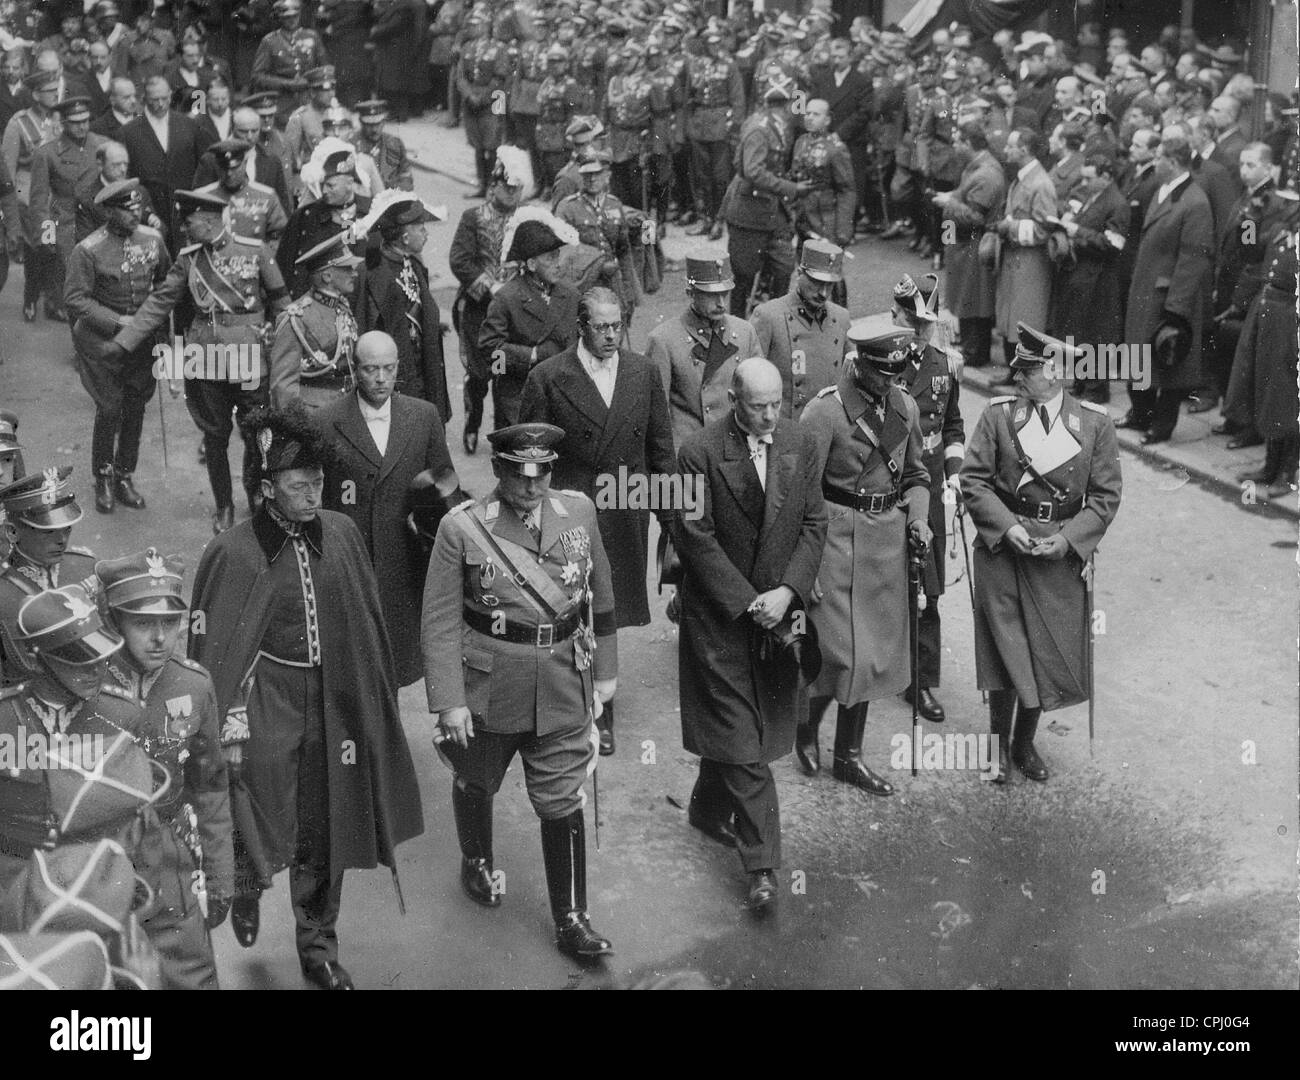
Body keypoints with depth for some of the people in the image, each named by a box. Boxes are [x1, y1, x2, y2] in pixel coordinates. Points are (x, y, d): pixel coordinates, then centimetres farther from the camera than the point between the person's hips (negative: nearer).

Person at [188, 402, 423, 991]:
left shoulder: (341, 536, -2)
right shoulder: (233, 554, -13)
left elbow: (367, 628, 8)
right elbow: (214, 649, -7)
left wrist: (372, 707, 11)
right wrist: (225, 729, -7)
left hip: (333, 702, 4)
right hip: (266, 704, -3)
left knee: (323, 836, 13)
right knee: (270, 835, -3)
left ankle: (319, 948, 32)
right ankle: (247, 882, 34)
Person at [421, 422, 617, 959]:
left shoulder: (578, 511, -3)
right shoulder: (462, 528, -13)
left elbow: (599, 596, 8)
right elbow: (440, 621, -11)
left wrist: (604, 670, 10)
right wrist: (449, 701, -14)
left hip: (563, 688, 1)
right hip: (487, 688, -1)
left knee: (563, 803, 3)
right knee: (476, 782, 20)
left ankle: (571, 920, 13)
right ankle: (476, 861, 50)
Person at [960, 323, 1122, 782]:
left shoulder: (1094, 422, 0)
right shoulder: (998, 414, -1)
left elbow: (1107, 495, 1)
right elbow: (973, 480, -2)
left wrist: (1068, 539, -11)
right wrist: (1007, 526, -14)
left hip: (1062, 554, 1)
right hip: (1002, 548, -1)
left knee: (1051, 653, 8)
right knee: (1008, 651, -1)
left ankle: (1025, 743, 27)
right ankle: (1000, 745, 15)